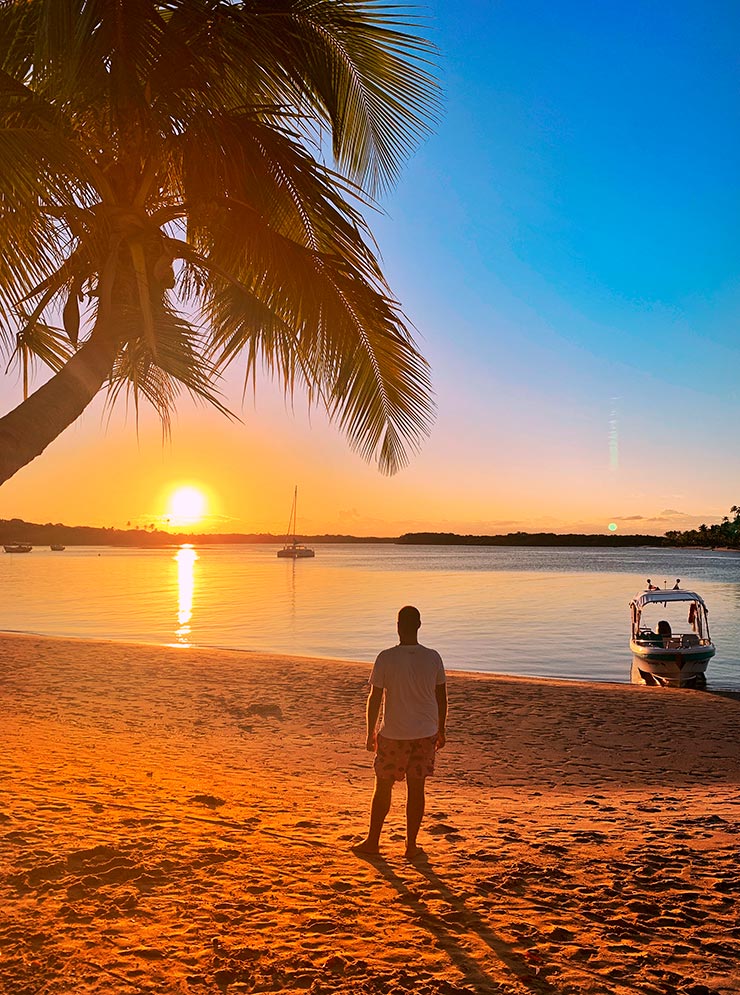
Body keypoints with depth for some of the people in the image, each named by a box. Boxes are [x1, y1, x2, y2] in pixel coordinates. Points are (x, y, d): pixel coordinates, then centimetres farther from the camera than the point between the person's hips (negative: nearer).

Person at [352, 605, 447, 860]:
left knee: (383, 787, 12)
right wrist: (440, 730, 16)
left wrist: (370, 733, 3)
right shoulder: (433, 658, -4)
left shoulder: (386, 658, -13)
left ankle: (372, 841, 23)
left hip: (393, 734, -2)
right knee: (416, 788, 10)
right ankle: (411, 845, 16)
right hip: (425, 733, 2)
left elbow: (374, 698, -8)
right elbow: (442, 697, 3)